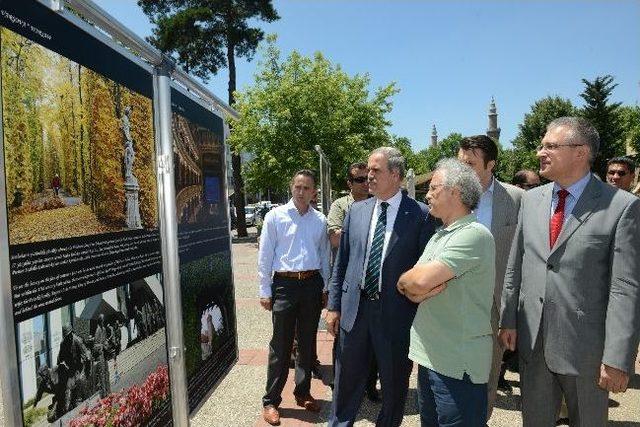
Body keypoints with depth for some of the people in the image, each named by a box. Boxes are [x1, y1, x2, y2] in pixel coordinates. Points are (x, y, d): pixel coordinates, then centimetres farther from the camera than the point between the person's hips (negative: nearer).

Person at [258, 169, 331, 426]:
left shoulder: (320, 220, 6)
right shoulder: (275, 216, -3)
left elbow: (324, 257, 13)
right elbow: (265, 256, -2)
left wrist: (324, 287, 12)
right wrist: (265, 291, -4)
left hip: (312, 284, 3)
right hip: (285, 284, -3)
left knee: (307, 343, 15)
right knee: (281, 346, 2)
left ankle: (303, 393, 33)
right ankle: (271, 400, 18)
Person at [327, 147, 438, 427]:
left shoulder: (420, 215, -7)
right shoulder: (356, 210, 5)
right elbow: (341, 262, 7)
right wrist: (334, 305, 6)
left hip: (396, 312, -3)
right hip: (355, 308, 3)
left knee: (394, 383, 16)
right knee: (348, 380, 17)